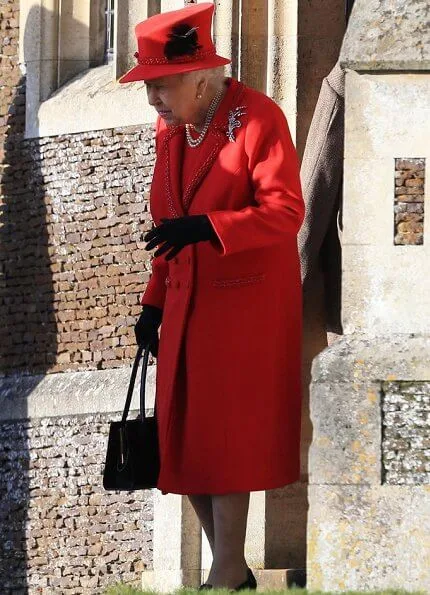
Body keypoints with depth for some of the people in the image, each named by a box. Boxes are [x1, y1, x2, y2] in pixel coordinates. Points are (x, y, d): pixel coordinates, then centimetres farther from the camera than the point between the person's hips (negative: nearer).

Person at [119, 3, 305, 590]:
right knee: (185, 442, 7)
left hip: (245, 303, -7)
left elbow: (285, 211, -19)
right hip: (187, 303, 7)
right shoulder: (169, 130, 10)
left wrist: (207, 227, -31)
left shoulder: (258, 118, -13)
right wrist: (153, 303, 16)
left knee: (224, 440, -5)